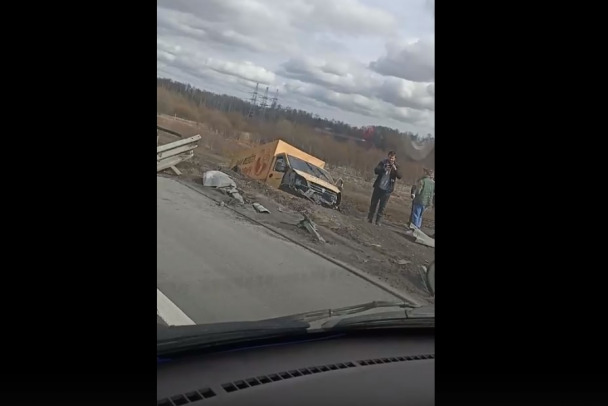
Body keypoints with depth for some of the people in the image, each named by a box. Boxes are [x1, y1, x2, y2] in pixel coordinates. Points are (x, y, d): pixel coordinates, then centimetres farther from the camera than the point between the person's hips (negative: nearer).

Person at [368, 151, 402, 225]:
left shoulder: (396, 166, 1)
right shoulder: (383, 162, 1)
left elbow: (399, 176, -10)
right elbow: (376, 170, -10)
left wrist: (395, 169, -27)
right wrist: (384, 169, -27)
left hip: (387, 189, -1)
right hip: (378, 187, 1)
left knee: (382, 206, 0)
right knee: (373, 203, 7)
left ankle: (378, 221, 7)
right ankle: (370, 218, 18)